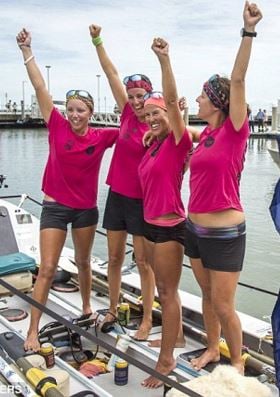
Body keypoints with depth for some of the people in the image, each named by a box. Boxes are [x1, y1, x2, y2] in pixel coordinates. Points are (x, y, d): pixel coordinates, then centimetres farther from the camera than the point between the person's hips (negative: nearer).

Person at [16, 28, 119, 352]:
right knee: (47, 268, -3)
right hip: (55, 207, -2)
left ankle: (87, 308, 42)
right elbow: (40, 88, -12)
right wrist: (26, 50, -16)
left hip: (86, 208, 2)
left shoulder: (101, 137, -6)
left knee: (83, 262, 19)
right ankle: (33, 331, 7)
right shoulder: (58, 128, -8)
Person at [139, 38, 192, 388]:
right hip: (150, 223, 8)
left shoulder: (178, 141, -13)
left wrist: (164, 59, -36)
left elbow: (172, 100, -27)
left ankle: (166, 359, 12)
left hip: (169, 226, -8)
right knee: (163, 288, 21)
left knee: (168, 292, 1)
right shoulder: (154, 144, 10)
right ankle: (177, 334, 41)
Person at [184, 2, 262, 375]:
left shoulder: (235, 131, -13)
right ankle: (212, 349, 41)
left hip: (225, 234, -7)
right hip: (196, 229, 7)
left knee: (224, 307, 4)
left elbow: (238, 80, -23)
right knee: (208, 296, 21)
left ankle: (237, 362, 27)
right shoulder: (206, 133, 5)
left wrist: (248, 30, -29)